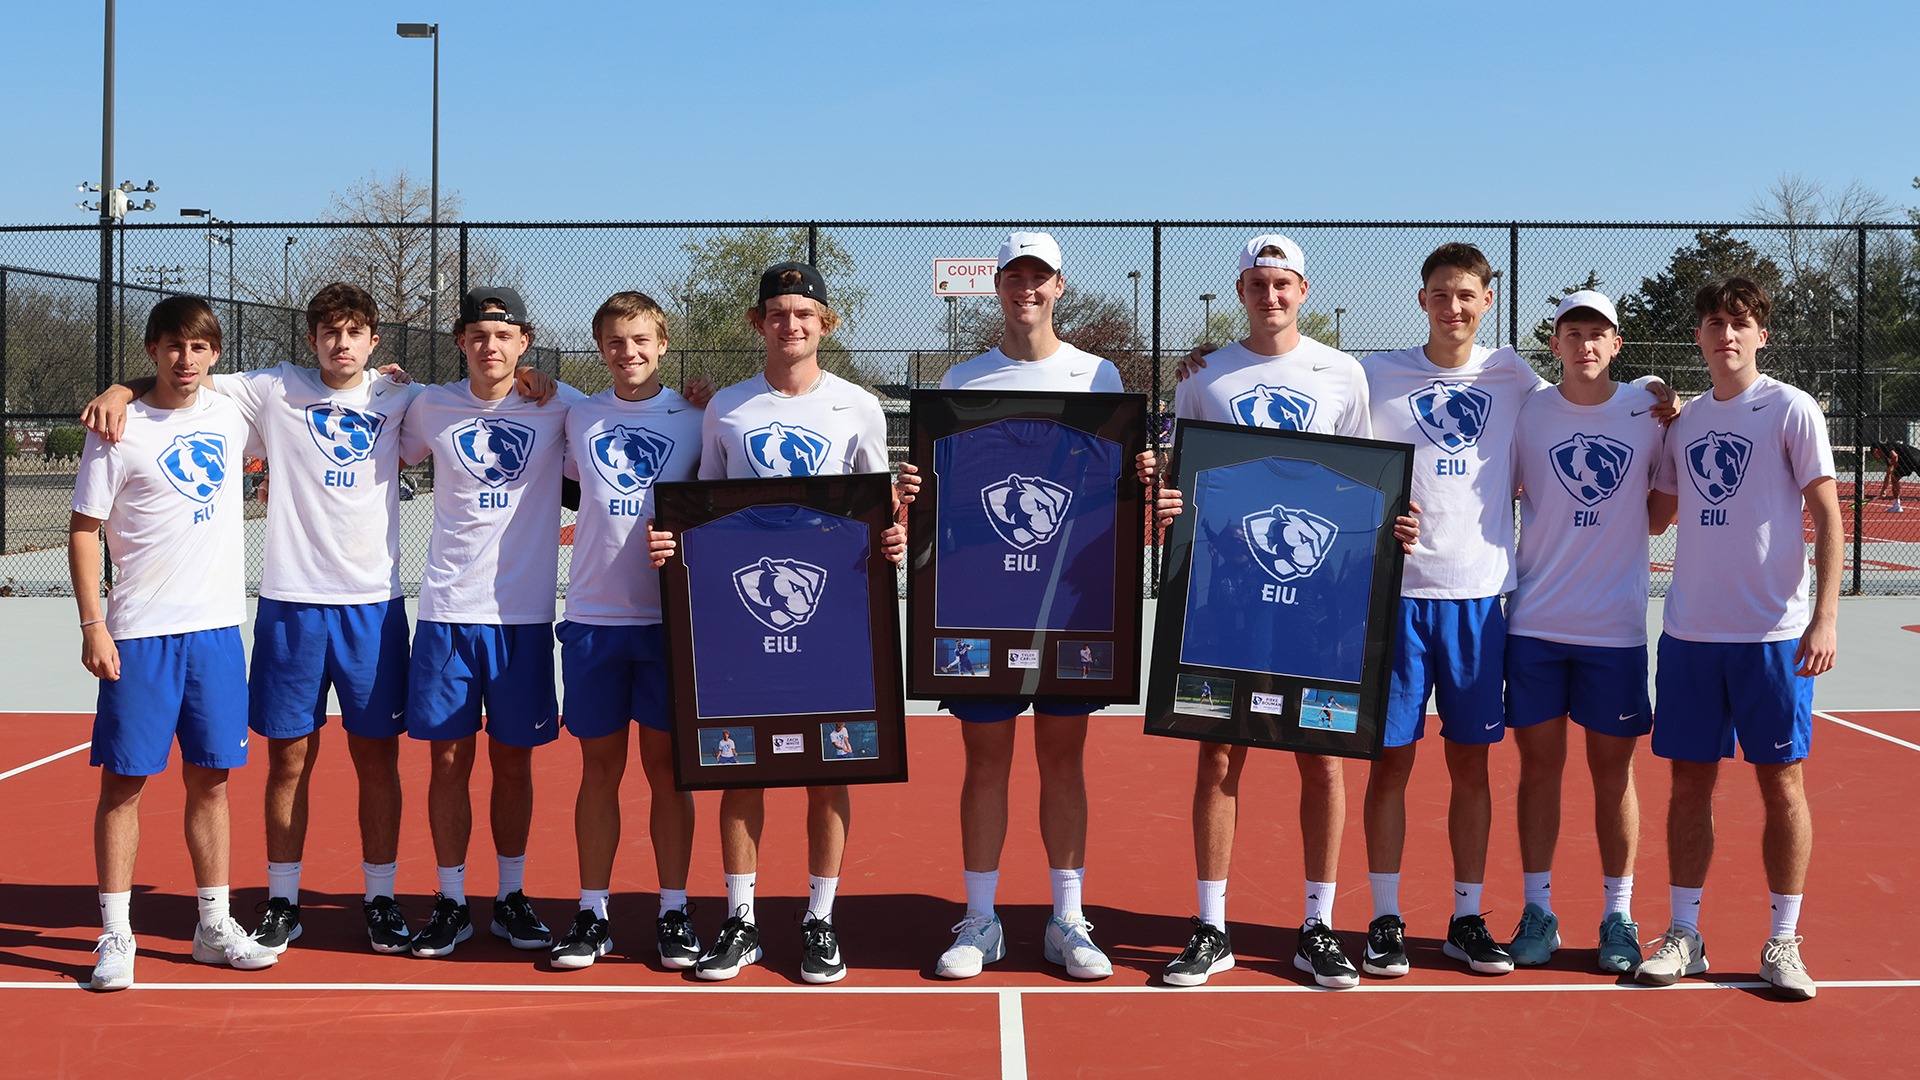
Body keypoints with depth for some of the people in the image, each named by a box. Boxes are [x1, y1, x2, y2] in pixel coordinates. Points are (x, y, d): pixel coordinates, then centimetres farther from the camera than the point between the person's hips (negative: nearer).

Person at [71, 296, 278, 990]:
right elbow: (83, 530, -4)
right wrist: (93, 625, -11)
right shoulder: (120, 431, -6)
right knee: (124, 781, 0)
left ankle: (214, 927, 18)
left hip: (218, 627, 4)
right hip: (139, 634, -4)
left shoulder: (230, 416, 7)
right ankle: (115, 934, 9)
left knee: (210, 782, 9)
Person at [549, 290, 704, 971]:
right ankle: (592, 914, 14)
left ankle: (674, 913, 12)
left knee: (667, 765, 3)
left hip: (670, 614, -1)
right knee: (600, 764, 5)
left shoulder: (693, 419, 4)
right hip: (593, 615, 1)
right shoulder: (578, 418, 8)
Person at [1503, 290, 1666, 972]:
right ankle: (1537, 911, 16)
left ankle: (1618, 917, 16)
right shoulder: (1527, 411, 2)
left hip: (1616, 627, 0)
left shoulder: (1650, 411, 2)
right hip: (1535, 622, 0)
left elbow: (1669, 497, 14)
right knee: (1539, 764, 6)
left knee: (1613, 769, 5)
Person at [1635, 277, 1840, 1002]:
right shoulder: (1684, 421, 11)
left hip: (1773, 635, -4)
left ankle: (1783, 942, 12)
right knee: (1690, 782, 7)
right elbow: (1658, 509, 22)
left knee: (1782, 782, 2)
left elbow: (1827, 514, -6)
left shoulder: (1791, 410, -3)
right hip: (1689, 633, 4)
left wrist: (1825, 617, -14)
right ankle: (1684, 936, 15)